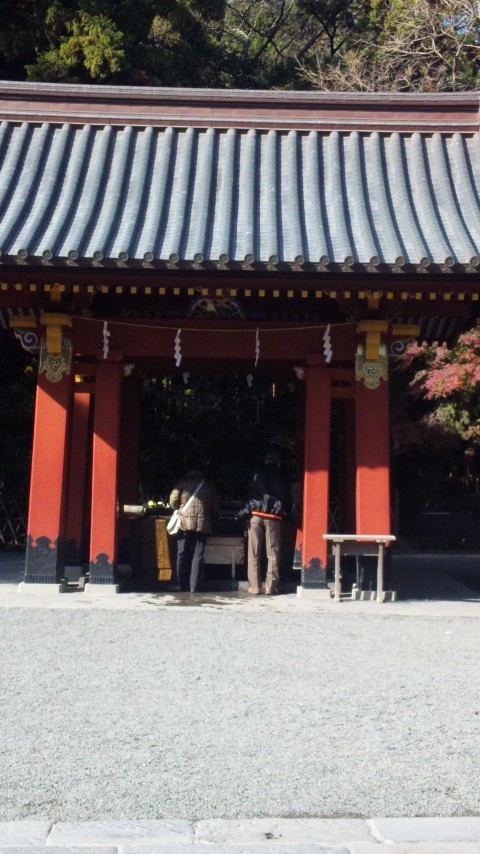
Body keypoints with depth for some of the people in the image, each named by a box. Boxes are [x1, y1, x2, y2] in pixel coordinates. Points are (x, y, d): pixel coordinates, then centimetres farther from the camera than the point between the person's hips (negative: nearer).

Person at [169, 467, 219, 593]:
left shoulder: (183, 482, 7)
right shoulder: (209, 485, 15)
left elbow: (173, 501, 0)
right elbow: (215, 507, 14)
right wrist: (210, 518, 30)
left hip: (185, 522, -1)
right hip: (202, 524, 1)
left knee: (182, 554, 7)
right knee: (198, 555, 3)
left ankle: (180, 585, 10)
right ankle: (195, 587, 1)